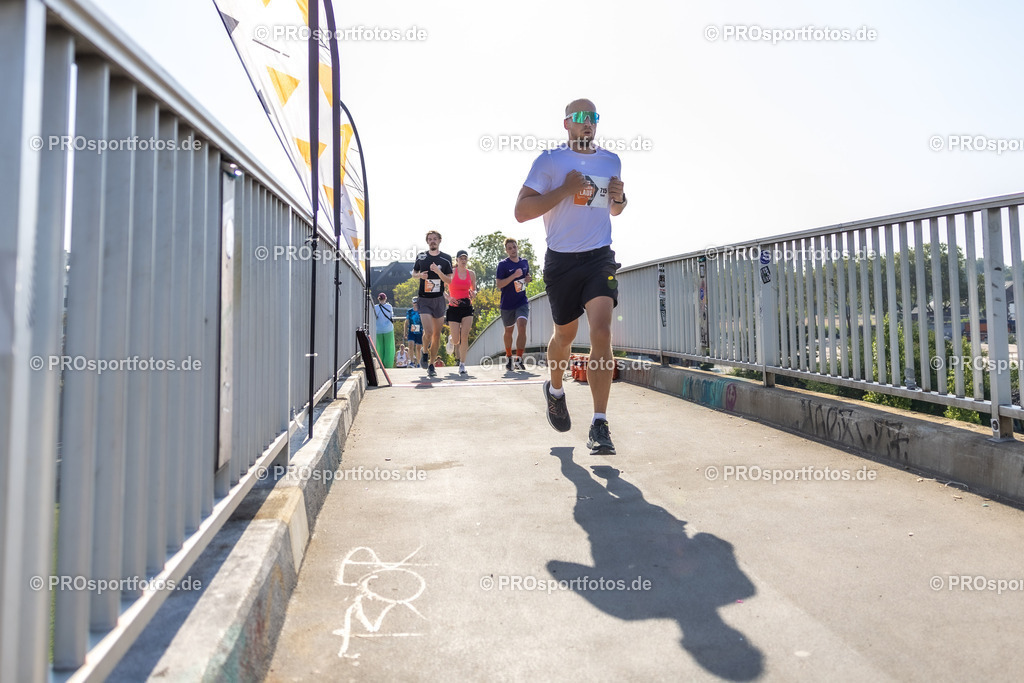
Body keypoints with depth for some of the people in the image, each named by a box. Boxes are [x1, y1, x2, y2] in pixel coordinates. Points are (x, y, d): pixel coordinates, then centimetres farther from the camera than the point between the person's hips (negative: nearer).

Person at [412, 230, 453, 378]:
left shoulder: (446, 258, 2)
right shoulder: (421, 256, 4)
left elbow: (449, 280, -2)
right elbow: (413, 273, 18)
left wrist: (438, 272, -19)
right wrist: (420, 275, -5)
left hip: (439, 299, 1)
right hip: (424, 299, -1)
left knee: (437, 334, 5)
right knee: (428, 331, -17)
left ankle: (431, 364, 20)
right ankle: (425, 353, 14)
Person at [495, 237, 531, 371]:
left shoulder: (525, 262, 8)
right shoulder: (503, 264, -6)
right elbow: (499, 284, -13)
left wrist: (528, 279, 3)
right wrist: (514, 276, -24)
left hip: (522, 302, 2)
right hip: (507, 304, -2)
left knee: (522, 327, -17)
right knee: (508, 331, 13)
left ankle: (519, 359, -13)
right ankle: (508, 357, 34)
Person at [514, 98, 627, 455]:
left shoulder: (611, 161, 12)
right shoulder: (549, 161, -1)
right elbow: (521, 211, -9)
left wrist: (619, 198, 2)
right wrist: (565, 189, -17)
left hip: (600, 256, 2)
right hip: (561, 259, -2)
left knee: (602, 332, -16)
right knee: (565, 334, 11)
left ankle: (599, 425, -13)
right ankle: (555, 390, 43)